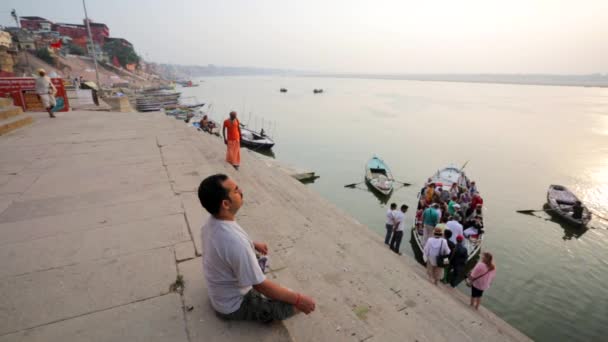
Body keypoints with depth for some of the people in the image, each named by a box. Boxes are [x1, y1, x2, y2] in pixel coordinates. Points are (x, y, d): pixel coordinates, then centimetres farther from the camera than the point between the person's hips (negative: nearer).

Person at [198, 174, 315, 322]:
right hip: (234, 306, -8)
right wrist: (298, 299, -22)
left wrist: (253, 244, 17)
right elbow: (261, 286, -31)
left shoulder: (212, 223, -12)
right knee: (298, 302, -8)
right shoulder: (236, 243, -40)